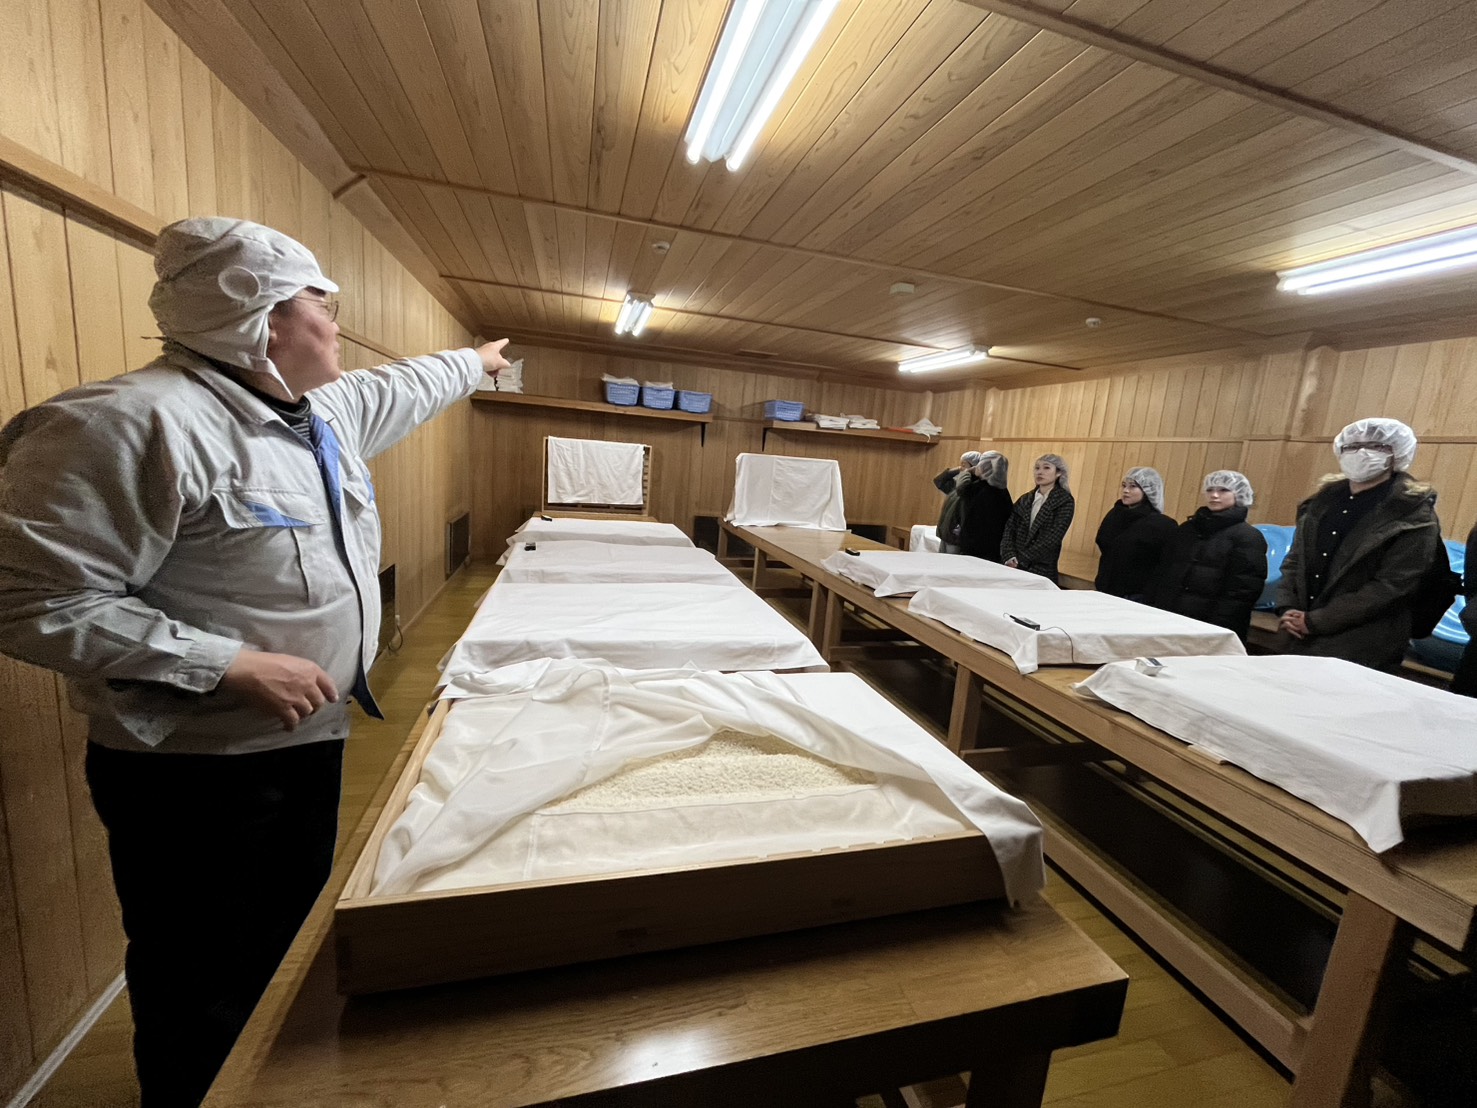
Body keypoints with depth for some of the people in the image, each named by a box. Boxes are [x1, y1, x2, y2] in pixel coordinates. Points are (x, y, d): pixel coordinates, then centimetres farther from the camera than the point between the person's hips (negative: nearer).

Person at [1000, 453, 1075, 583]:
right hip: (1014, 567, 4)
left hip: (1042, 570, -4)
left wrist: (1021, 561, -17)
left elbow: (1052, 539, -13)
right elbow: (1009, 529, 2)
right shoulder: (1025, 499, 10)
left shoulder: (1065, 501, -3)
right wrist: (1010, 557, -14)